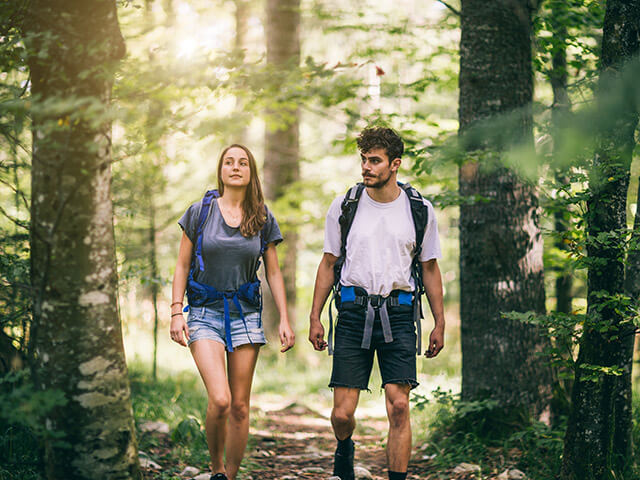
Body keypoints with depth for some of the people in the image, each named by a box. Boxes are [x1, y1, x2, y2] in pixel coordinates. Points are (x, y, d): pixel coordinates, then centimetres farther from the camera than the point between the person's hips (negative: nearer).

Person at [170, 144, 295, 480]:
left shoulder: (263, 219, 5)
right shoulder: (200, 212, 0)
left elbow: (274, 273, 10)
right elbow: (182, 266, 5)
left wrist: (284, 320, 4)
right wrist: (176, 312, -3)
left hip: (246, 314, 2)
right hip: (205, 313, -2)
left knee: (239, 407, 3)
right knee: (220, 400, -18)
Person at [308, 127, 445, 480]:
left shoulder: (420, 211, 3)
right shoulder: (344, 207, 3)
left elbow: (430, 269, 12)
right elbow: (329, 264, 11)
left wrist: (440, 323, 9)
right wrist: (314, 318, 7)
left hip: (398, 315, 0)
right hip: (354, 312, 0)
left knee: (399, 406, -10)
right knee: (342, 413, -1)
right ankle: (344, 451, 34)